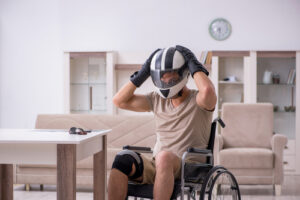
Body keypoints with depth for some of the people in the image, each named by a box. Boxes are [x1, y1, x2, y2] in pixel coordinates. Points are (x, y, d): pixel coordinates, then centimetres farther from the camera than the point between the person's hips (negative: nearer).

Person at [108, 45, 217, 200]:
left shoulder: (198, 100, 1)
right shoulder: (157, 100, 17)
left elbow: (208, 90, -24)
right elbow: (119, 101, 13)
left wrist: (194, 65, -7)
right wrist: (143, 73, 9)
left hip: (189, 168, -5)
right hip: (156, 166, 5)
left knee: (164, 157, -38)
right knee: (123, 159, -25)